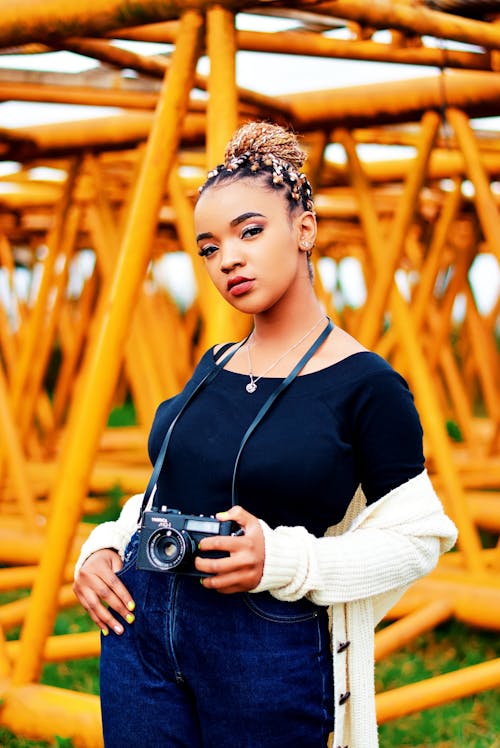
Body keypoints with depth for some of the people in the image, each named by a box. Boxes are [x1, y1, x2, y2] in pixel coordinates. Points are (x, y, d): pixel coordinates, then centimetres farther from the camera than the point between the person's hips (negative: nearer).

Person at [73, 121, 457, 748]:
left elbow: (416, 538, -8)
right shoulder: (213, 366, 8)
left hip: (269, 648, -5)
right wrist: (102, 546, 2)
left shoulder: (365, 385, -10)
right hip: (140, 626, 5)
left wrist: (281, 560, -20)